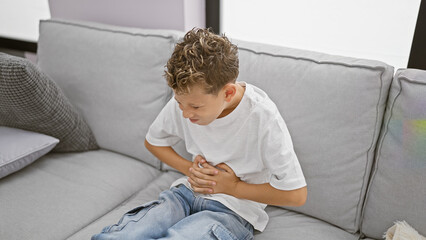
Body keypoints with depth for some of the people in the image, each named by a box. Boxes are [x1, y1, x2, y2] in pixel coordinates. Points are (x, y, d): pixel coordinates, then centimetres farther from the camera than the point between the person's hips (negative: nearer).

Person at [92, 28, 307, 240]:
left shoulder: (263, 117, -22)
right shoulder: (185, 100, -8)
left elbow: (296, 194, -16)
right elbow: (153, 142, 12)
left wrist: (234, 187, -13)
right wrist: (189, 168, -5)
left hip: (234, 209, -4)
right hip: (188, 191, 4)